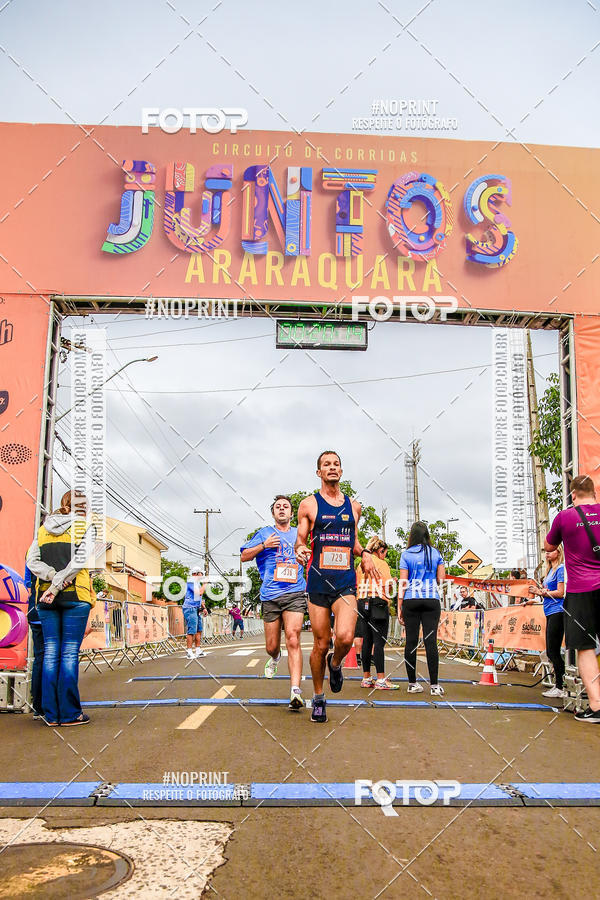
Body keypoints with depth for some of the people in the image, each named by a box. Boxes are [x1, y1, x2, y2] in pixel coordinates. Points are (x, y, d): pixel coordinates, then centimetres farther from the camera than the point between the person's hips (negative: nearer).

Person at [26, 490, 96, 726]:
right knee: (70, 653, -2)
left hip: (46, 598, 4)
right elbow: (78, 561, -13)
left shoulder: (43, 529, 15)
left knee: (50, 653, 6)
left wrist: (53, 578, -6)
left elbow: (32, 561, 4)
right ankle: (69, 713, 0)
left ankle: (51, 713, 8)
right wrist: (57, 587, -14)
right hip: (75, 596, -4)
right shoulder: (86, 528, 0)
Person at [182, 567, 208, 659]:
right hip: (190, 608, -10)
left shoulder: (197, 583, 20)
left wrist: (203, 608, 18)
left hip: (196, 609, 10)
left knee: (199, 630, 9)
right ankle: (189, 652, -8)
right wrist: (205, 584, -9)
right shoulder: (191, 582, -11)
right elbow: (199, 593, -23)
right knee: (191, 631, -10)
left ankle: (198, 650, 13)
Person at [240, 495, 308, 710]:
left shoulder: (299, 534, 17)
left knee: (293, 639, -19)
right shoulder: (264, 533, 13)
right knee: (271, 646, 5)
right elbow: (244, 556, 10)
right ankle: (275, 658, 43)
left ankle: (295, 691, -24)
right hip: (270, 595, 1)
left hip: (295, 594, 0)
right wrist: (264, 545, -4)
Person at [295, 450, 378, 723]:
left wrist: (364, 554, 5)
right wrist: (300, 550, -19)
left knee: (345, 637, -19)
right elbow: (300, 540, 4)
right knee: (320, 644, 3)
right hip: (318, 582, -2)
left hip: (346, 581, 2)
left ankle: (335, 663, 17)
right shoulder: (309, 504, 3)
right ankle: (318, 698, 23)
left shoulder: (353, 506, 13)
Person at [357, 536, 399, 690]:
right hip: (378, 603, -7)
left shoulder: (361, 565, 16)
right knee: (379, 642, -8)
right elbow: (388, 585, -10)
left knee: (367, 641, 9)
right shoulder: (381, 563, -5)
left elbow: (357, 585, 16)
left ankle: (366, 678, 11)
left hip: (363, 604, 7)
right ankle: (381, 679, -10)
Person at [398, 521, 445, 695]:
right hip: (432, 600, 1)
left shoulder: (406, 554, 1)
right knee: (431, 641, -1)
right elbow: (441, 579, 7)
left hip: (411, 601, -1)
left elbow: (403, 582, -1)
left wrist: (399, 607, 3)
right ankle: (434, 684, -2)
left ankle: (412, 683, 9)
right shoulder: (435, 553, 6)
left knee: (411, 641, 4)